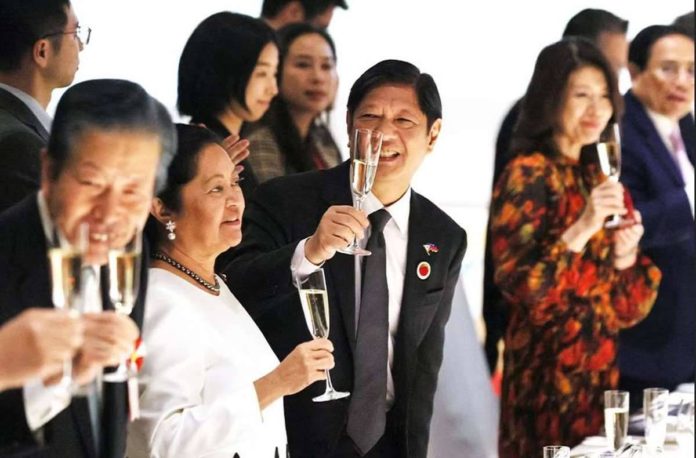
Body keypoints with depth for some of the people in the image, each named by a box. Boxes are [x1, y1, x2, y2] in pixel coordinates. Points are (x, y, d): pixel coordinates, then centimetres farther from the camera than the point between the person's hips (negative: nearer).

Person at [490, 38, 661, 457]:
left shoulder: (602, 179, 12)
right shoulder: (528, 175, -8)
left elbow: (629, 309, 12)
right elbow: (516, 284, -17)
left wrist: (626, 257, -8)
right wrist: (582, 229, -25)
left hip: (602, 371, 7)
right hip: (549, 374, -7)